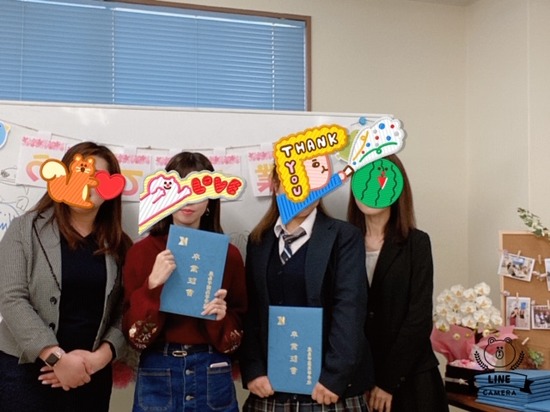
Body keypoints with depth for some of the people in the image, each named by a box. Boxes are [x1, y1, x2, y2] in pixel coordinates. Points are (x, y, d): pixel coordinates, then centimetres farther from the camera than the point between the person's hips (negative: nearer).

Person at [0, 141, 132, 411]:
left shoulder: (119, 245, 5)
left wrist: (101, 356, -16)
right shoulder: (25, 229, -1)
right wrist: (57, 357, -18)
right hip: (25, 371, -2)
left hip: (91, 374, 2)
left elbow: (125, 312, 0)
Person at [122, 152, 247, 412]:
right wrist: (152, 286, -19)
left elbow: (237, 336, 5)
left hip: (213, 376, 1)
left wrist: (221, 318, -15)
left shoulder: (229, 254, -1)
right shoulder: (142, 251, -2)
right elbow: (134, 333, -5)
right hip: (157, 376, -1)